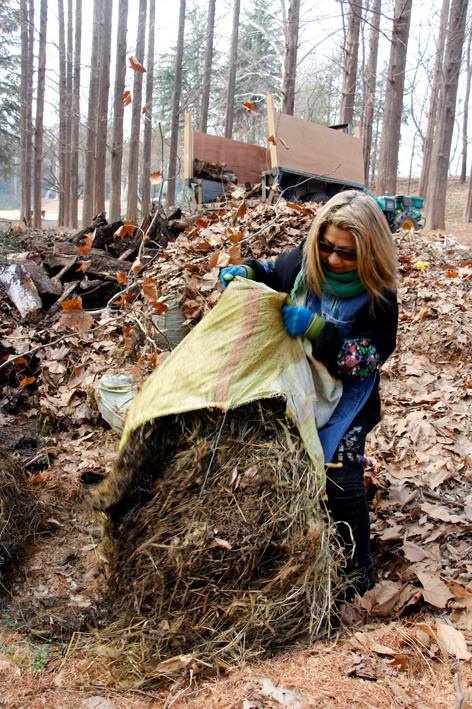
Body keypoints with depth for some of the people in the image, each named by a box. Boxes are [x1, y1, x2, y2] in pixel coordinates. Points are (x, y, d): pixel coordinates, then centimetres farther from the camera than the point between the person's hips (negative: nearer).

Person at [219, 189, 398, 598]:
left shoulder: (378, 296, -20)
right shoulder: (304, 263, -11)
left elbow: (369, 358, -24)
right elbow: (267, 272, 10)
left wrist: (315, 328, -36)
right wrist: (242, 272, -13)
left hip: (346, 395, -4)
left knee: (341, 475, -12)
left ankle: (360, 567, 10)